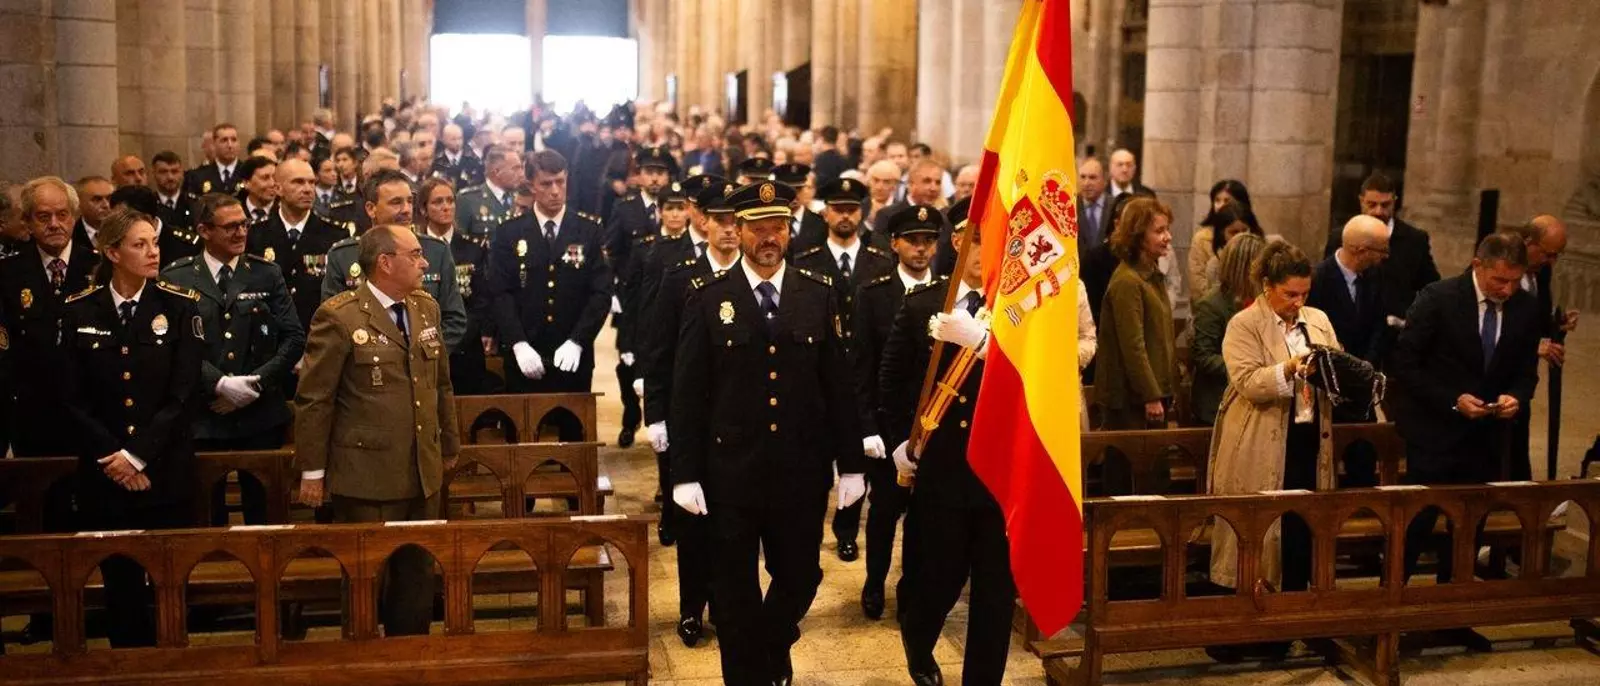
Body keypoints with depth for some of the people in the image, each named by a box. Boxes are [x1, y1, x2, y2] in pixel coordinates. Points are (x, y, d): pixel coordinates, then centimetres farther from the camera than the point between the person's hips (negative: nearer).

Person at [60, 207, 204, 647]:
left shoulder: (180, 306, -1)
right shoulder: (79, 312, 3)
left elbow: (183, 395, -7)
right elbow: (73, 399, 1)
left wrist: (138, 455, -12)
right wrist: (112, 457, -9)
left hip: (166, 474, -1)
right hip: (104, 475, 1)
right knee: (120, 586, 8)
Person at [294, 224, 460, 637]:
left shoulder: (426, 307, 8)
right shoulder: (339, 317, -12)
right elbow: (313, 399, -9)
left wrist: (449, 445, 20)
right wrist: (312, 471, -8)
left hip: (423, 475, 6)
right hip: (366, 477, -6)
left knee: (418, 577, 14)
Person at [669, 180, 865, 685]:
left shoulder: (818, 295, 3)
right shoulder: (708, 298, -3)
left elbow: (837, 385, 4)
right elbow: (688, 392, -4)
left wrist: (851, 463, 3)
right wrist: (685, 473, -8)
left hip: (802, 473, 2)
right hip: (730, 474, -2)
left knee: (800, 577, 14)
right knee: (735, 587, 9)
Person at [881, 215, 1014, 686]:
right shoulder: (921, 304, 3)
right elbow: (891, 379, 11)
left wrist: (979, 338, -29)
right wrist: (899, 442, 4)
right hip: (938, 468, 1)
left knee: (996, 588, 7)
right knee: (938, 577, 11)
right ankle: (917, 644, 43)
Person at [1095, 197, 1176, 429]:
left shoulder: (1153, 275, 13)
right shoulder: (1127, 281, -16)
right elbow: (1133, 347, -19)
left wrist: (1162, 392, 15)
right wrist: (1151, 397, -18)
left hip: (1154, 390, 9)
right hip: (1130, 398, -9)